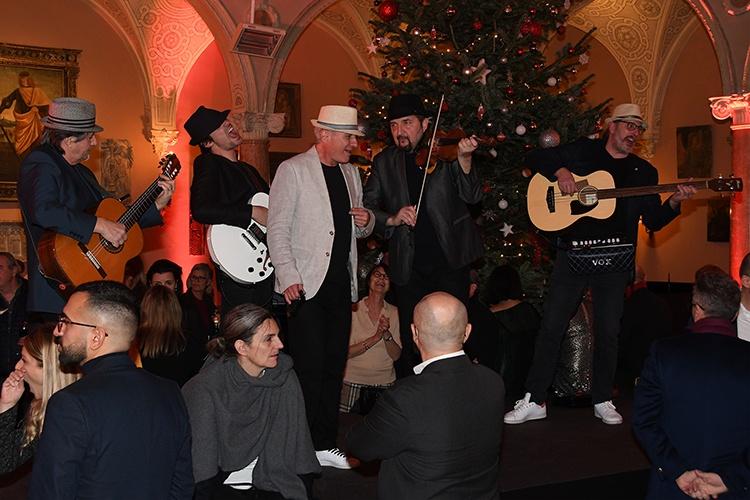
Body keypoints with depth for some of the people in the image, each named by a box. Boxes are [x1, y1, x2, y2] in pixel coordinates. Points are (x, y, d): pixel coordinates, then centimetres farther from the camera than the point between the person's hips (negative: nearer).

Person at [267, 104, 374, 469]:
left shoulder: (350, 173, 17)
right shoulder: (293, 170, -4)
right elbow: (277, 230, -8)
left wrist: (366, 221, 2)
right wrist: (289, 277, -18)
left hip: (341, 285, 6)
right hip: (306, 286, -6)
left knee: (334, 367, 8)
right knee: (310, 369, -7)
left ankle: (325, 445, 17)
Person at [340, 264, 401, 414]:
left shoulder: (394, 313, 5)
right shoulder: (353, 309, -3)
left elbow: (396, 355, 0)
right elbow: (345, 352, -9)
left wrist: (387, 334, -17)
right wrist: (374, 338, -18)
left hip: (384, 383, 2)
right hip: (353, 380, -2)